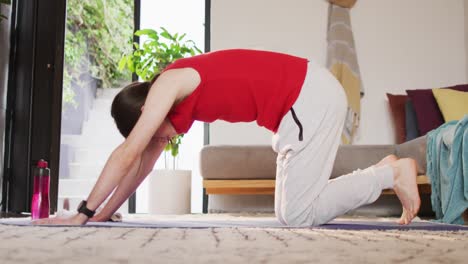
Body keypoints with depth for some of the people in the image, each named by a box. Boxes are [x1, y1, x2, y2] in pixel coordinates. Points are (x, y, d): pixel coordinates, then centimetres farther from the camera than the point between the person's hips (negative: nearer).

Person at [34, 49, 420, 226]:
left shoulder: (168, 84, -12)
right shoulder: (172, 102, 14)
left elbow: (127, 154, -14)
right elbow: (143, 164, 19)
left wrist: (83, 214, -9)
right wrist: (103, 215, 18)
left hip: (312, 96, -9)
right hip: (302, 103, 9)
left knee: (296, 215, -8)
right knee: (295, 211, 11)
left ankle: (392, 173, 2)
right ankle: (385, 172, 15)